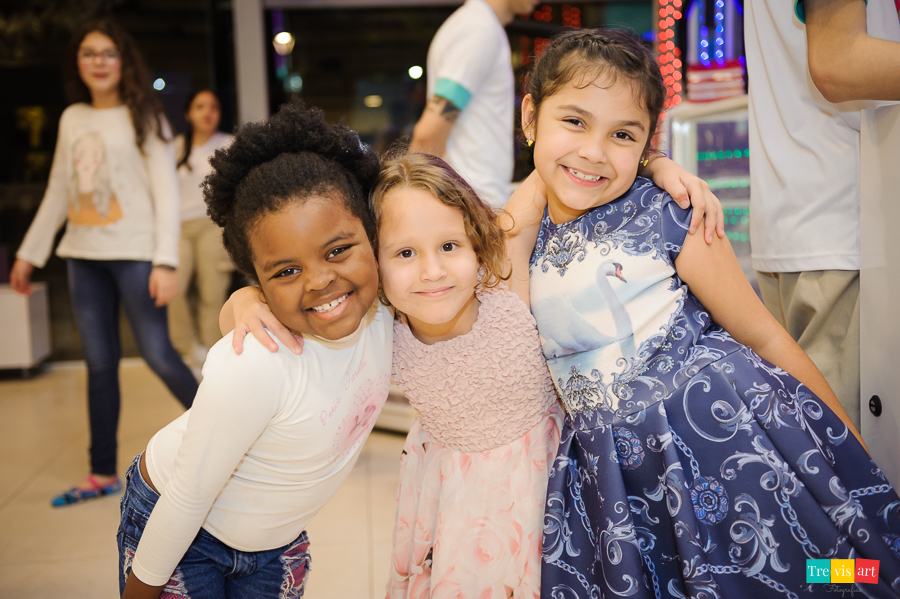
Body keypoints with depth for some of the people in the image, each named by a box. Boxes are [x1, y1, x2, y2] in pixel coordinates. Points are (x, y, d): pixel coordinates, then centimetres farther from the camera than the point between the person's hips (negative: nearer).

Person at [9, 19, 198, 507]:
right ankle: (102, 474, 14)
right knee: (99, 363, 7)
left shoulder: (143, 118, -1)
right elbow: (58, 192, 19)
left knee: (157, 354, -8)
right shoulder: (72, 119, 13)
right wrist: (29, 252, 18)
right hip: (83, 256, 5)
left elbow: (166, 191, -8)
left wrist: (165, 262, -17)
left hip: (134, 254, -5)